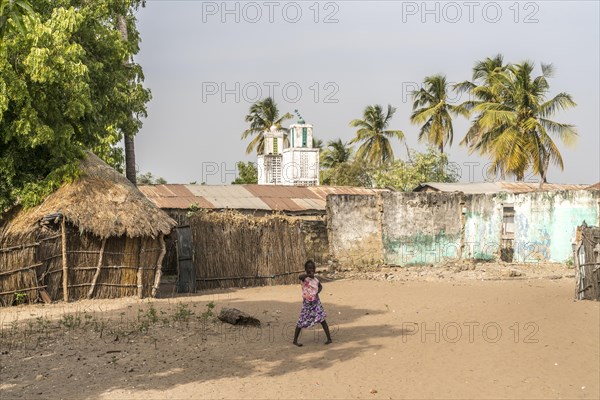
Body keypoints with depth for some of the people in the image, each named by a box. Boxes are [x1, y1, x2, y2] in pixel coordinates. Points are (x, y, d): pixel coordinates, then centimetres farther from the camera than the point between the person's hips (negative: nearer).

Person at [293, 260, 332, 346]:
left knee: (322, 319, -4)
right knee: (301, 322, 3)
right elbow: (300, 277, -36)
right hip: (307, 303, -4)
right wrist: (308, 275, -46)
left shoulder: (315, 278, 7)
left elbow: (320, 286, 26)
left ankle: (329, 338, 1)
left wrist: (318, 292, 7)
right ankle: (295, 340, 14)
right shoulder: (304, 278, -10)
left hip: (316, 302, 4)